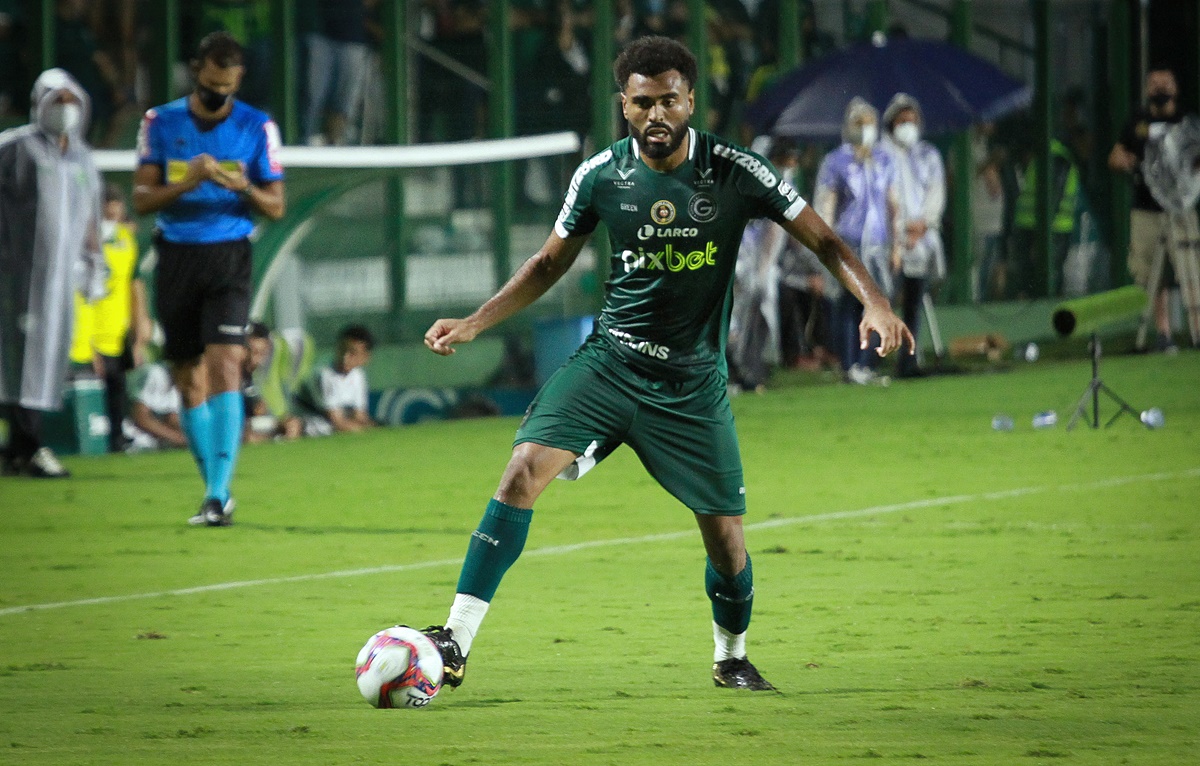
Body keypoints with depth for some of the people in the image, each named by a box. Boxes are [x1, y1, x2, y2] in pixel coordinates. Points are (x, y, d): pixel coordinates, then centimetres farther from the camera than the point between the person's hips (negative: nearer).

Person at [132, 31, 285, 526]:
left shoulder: (257, 128, 2)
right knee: (189, 381, 5)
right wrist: (188, 181, -17)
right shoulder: (160, 123, 5)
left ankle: (218, 494, -21)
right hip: (175, 258, 2)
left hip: (229, 258, -2)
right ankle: (215, 492, 17)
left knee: (225, 365, -18)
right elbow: (142, 198, 1)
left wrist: (244, 188, -17)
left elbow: (275, 207, 4)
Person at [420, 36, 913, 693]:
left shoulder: (734, 171, -9)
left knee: (725, 534, 2)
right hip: (608, 361, 1)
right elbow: (549, 264, 12)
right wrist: (472, 324, 3)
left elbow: (823, 242, -5)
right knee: (525, 466, -21)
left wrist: (874, 302, -22)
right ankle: (456, 643, -21)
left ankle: (731, 658, 33)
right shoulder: (601, 174, -3)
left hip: (693, 382, -1)